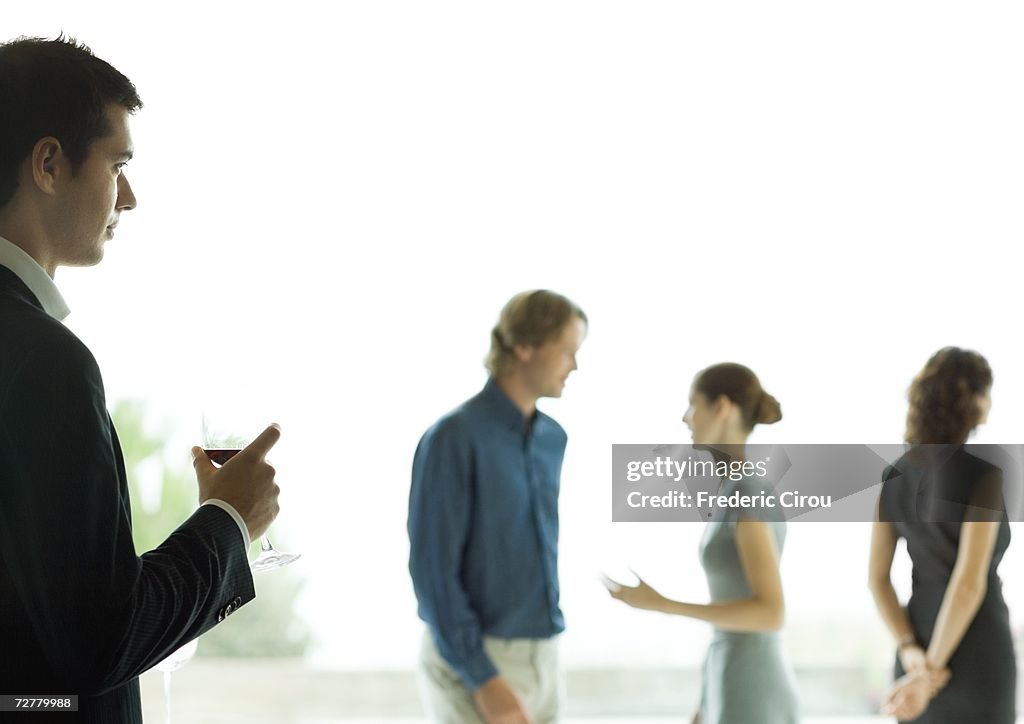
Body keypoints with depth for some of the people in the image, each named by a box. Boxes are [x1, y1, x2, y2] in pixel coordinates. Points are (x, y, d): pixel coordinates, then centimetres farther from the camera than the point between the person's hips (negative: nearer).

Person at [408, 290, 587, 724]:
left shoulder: (551, 439, 10)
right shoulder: (453, 438, -16)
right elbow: (432, 570, -19)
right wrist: (485, 681, -22)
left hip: (537, 663, 8)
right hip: (471, 667, -8)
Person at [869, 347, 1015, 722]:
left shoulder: (896, 474, 4)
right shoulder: (983, 473, -18)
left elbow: (877, 577, 1)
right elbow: (970, 581, -26)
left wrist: (910, 653, -9)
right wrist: (930, 674, -24)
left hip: (921, 642, 6)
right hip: (976, 656, -6)